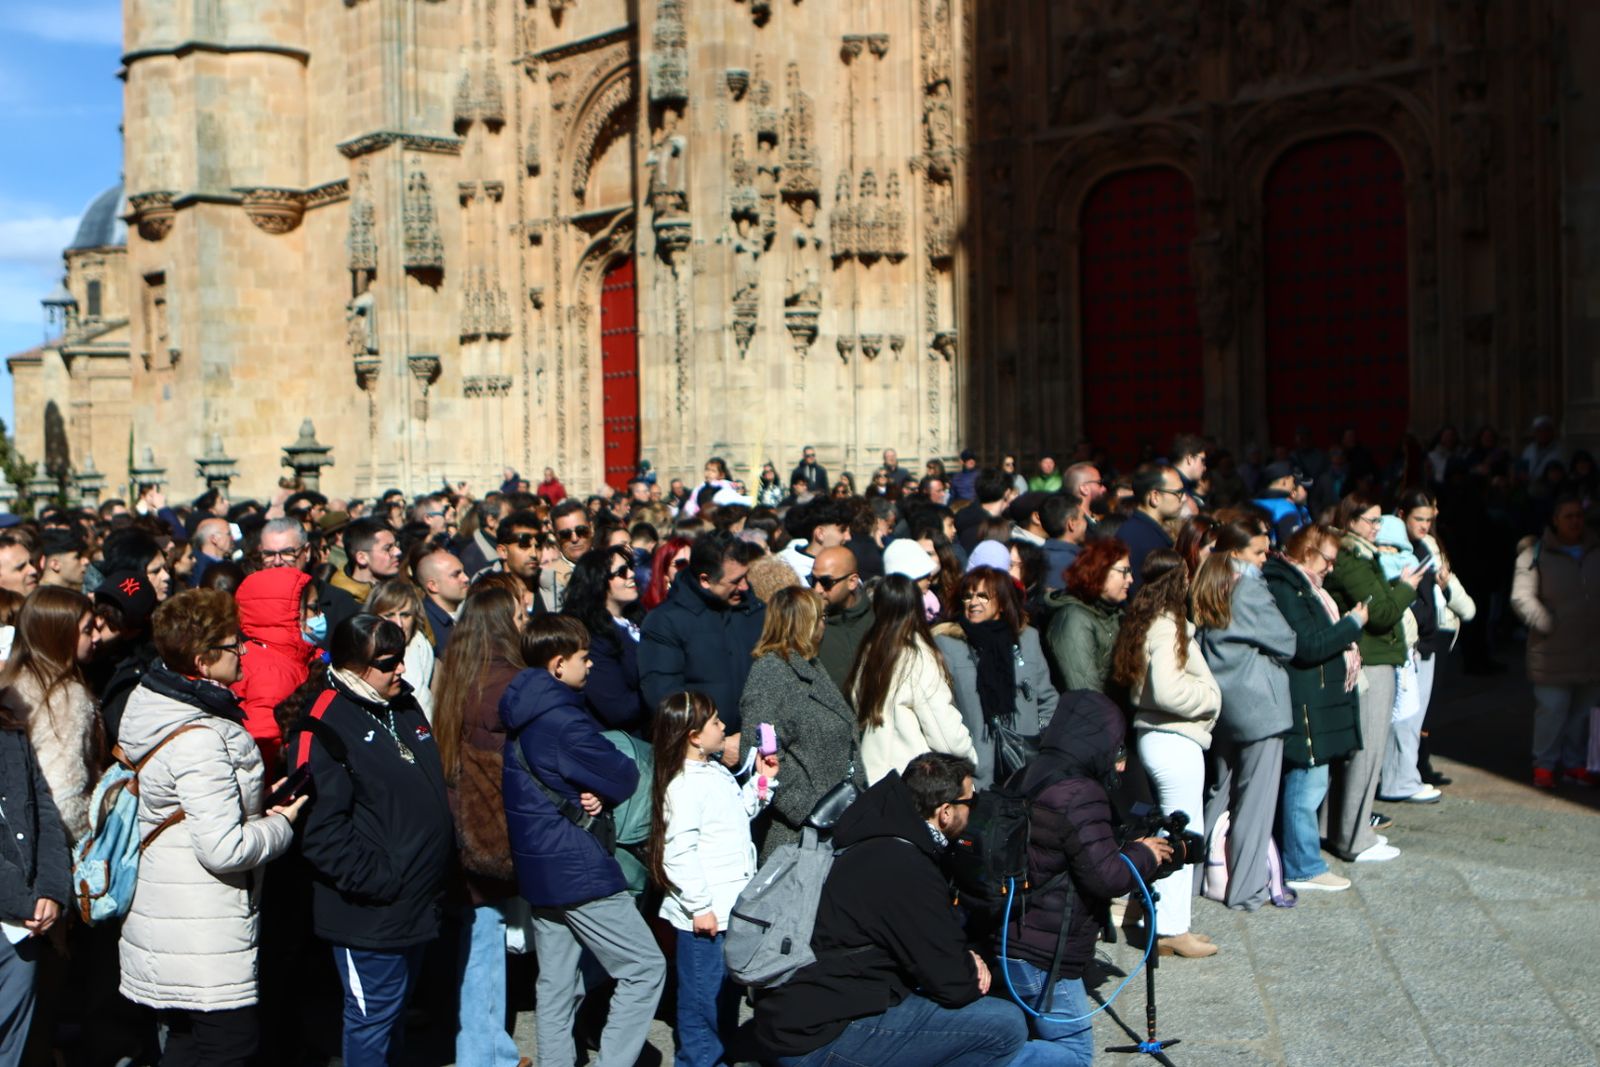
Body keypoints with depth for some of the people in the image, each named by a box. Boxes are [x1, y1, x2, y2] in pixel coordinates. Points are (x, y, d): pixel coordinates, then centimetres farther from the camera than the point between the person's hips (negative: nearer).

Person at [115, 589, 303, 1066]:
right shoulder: (197, 739, -24)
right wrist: (280, 824, -10)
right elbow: (224, 848, -27)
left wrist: (257, 802, 6)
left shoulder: (159, 705, 7)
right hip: (203, 947, -10)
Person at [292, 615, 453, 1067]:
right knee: (373, 1017, 3)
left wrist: (441, 869, 14)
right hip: (370, 910, -8)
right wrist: (378, 882, -21)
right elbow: (321, 829, -21)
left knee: (395, 1010, 20)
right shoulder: (327, 723, -16)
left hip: (418, 904, 8)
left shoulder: (404, 705, 10)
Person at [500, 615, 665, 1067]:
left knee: (556, 985, 16)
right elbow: (624, 778, -16)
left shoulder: (518, 713, 7)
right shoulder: (564, 720, -21)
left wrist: (595, 791, -5)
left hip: (537, 868, 9)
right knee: (644, 968, -1)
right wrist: (602, 793, 6)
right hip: (577, 866, -9)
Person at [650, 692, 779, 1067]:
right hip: (704, 916, -10)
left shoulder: (716, 772, 10)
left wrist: (762, 781, 13)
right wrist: (699, 906, -23)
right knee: (703, 993, 2)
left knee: (729, 988, 22)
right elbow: (678, 852, -24)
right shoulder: (684, 786, -20)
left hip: (730, 906, 10)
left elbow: (739, 813, 26)